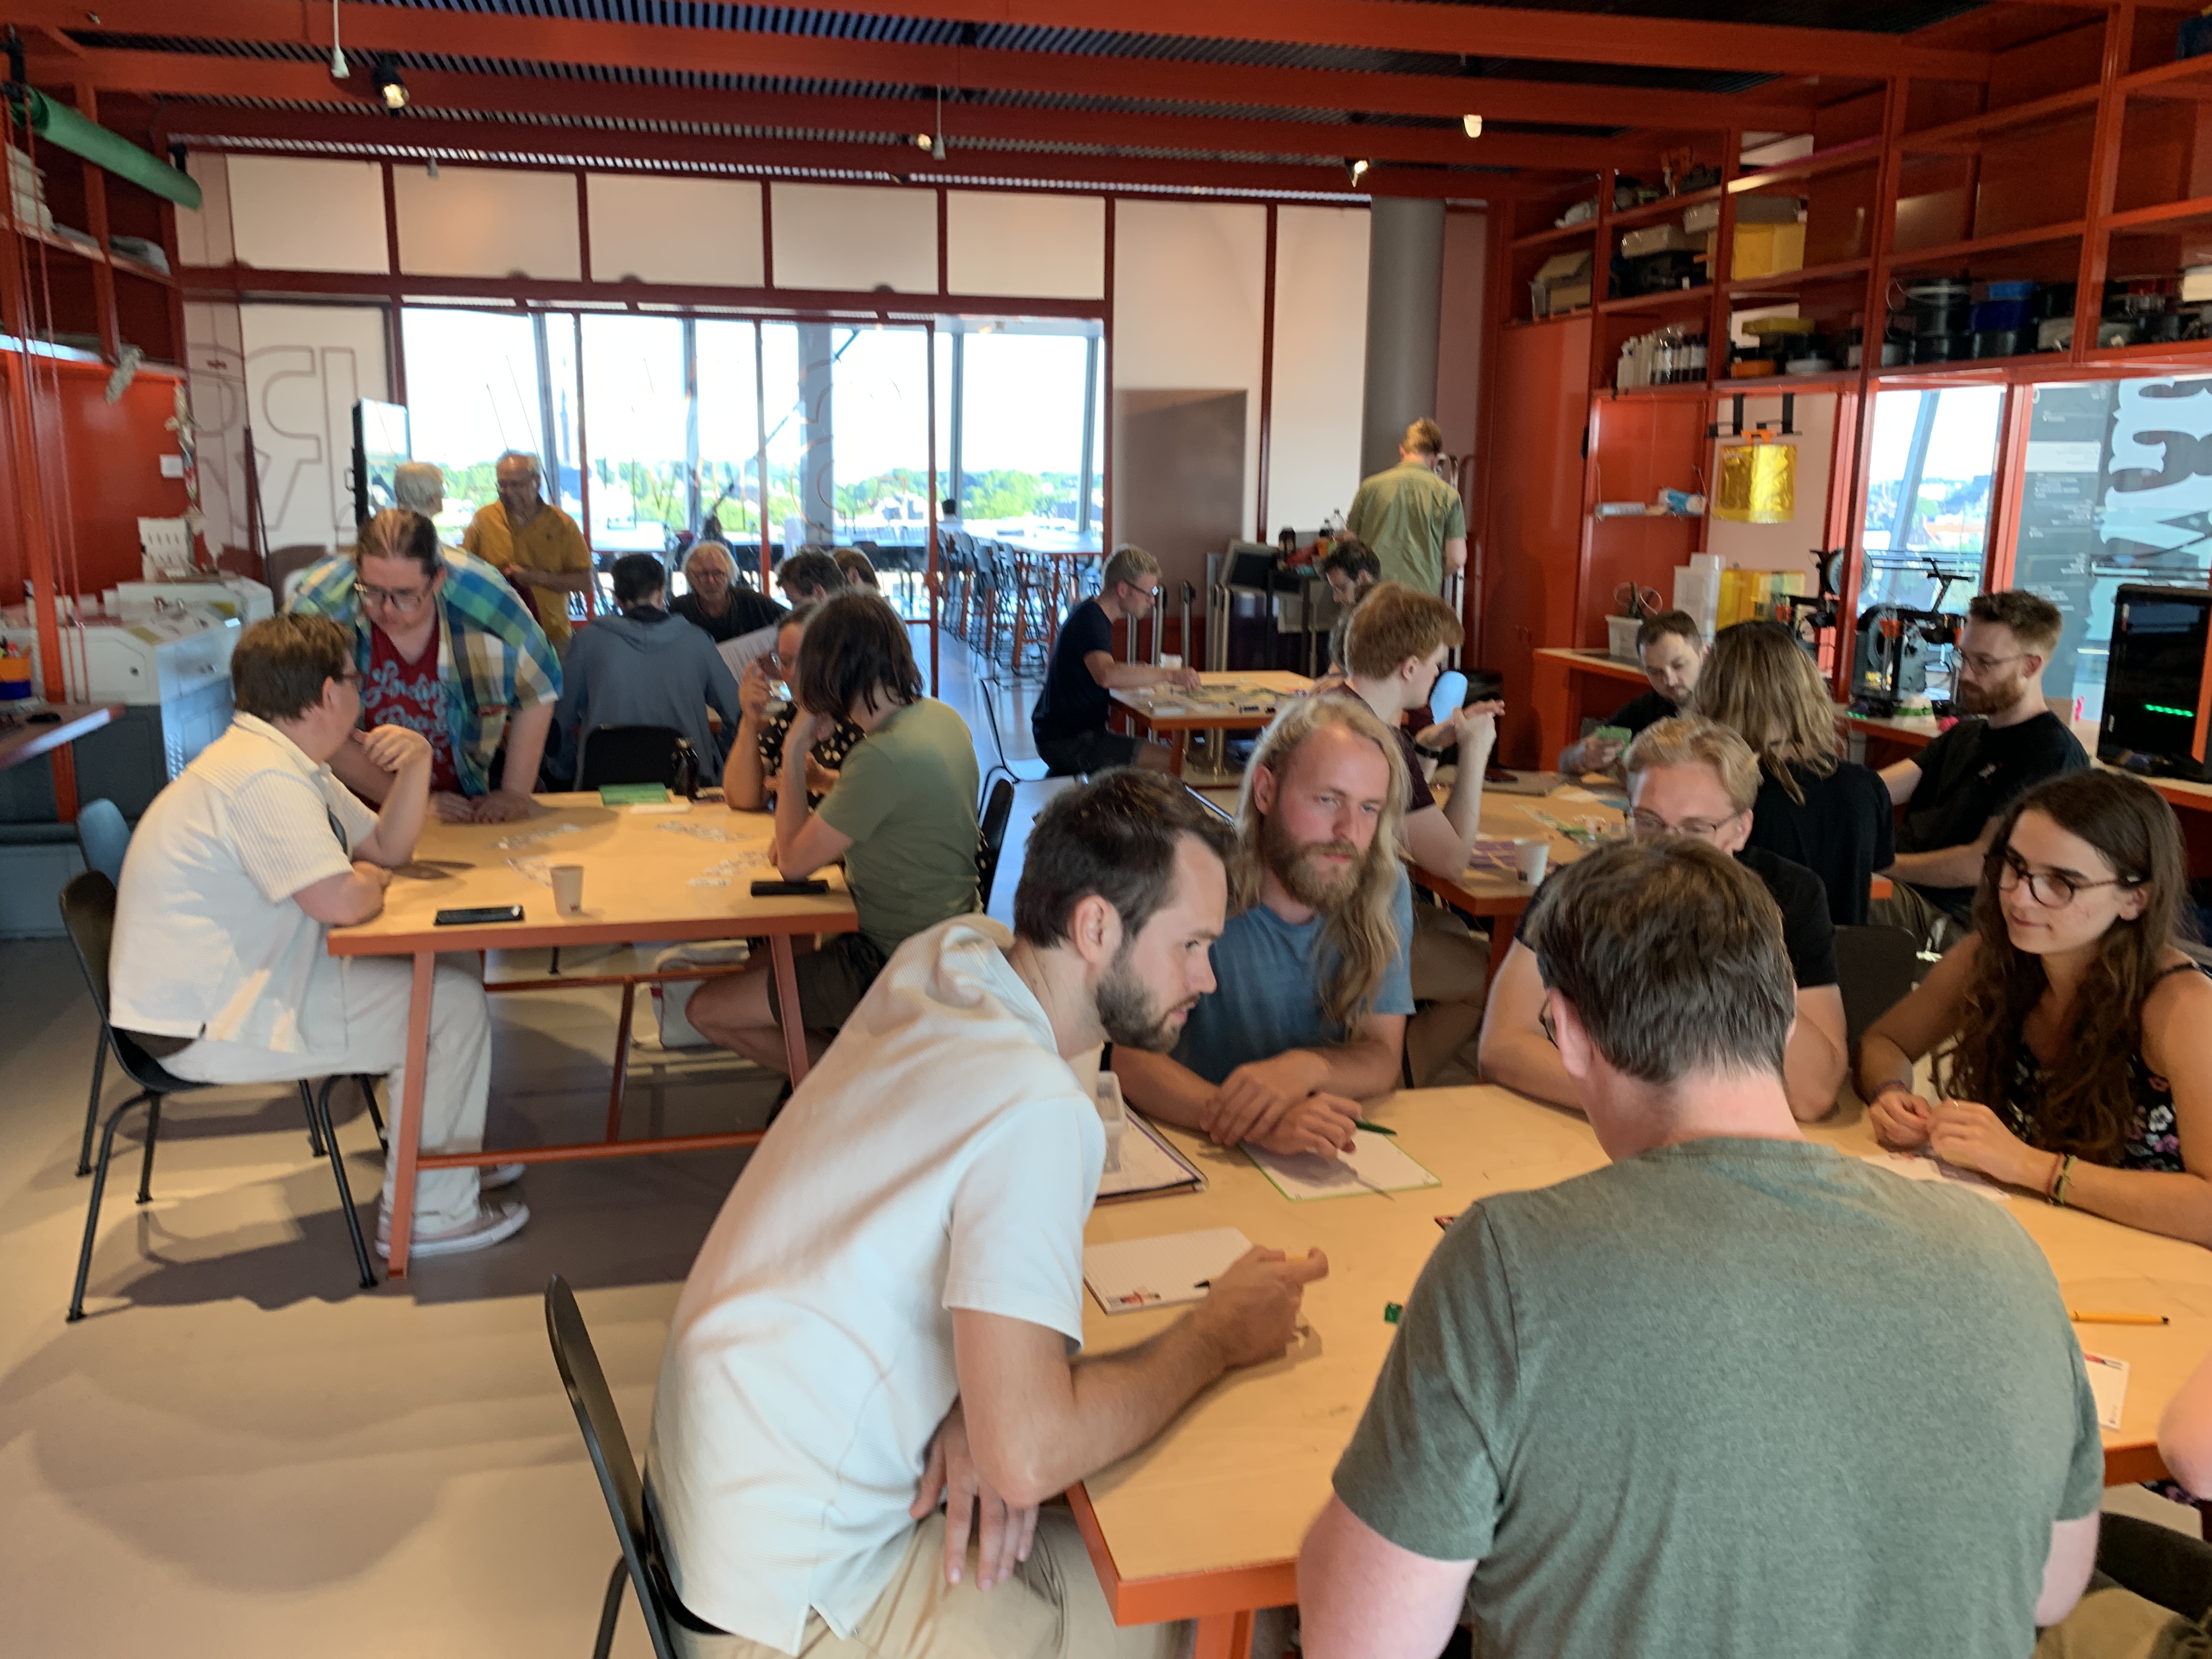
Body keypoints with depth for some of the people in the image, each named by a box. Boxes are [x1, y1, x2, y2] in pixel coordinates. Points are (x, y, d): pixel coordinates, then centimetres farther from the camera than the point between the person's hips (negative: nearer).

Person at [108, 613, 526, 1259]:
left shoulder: (291, 763, 11)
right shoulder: (265, 778, -24)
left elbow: (389, 847, 14)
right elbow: (343, 902, -29)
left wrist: (415, 767, -3)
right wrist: (369, 880, -5)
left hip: (241, 983, 11)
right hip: (206, 1027, -11)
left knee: (453, 965, 14)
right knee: (452, 1005, -11)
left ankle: (450, 1155, 28)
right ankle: (430, 1215, 1)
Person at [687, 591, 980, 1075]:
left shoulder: (883, 757, -28)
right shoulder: (941, 718, 0)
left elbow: (793, 863, -17)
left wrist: (795, 751, -10)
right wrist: (810, 827, 1)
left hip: (894, 960, -9)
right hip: (939, 939, 9)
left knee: (706, 1010, 1)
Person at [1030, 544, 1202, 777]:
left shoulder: (1089, 613, 13)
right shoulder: (1091, 620, -18)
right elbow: (1106, 675, -37)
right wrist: (1169, 675, -30)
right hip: (1068, 740, -10)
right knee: (1170, 762, -17)